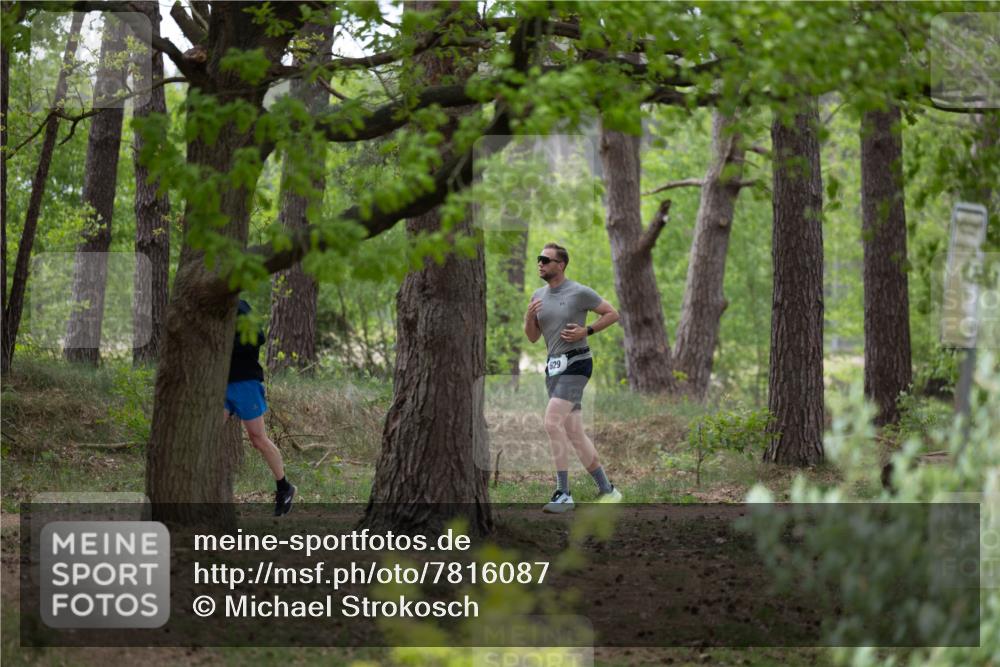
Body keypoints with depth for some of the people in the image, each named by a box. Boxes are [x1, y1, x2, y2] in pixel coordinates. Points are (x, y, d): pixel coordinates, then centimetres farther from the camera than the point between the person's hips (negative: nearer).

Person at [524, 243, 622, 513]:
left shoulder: (580, 292, -7)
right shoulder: (539, 295, 12)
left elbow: (612, 314, 0)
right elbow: (533, 337, 15)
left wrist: (586, 331, -11)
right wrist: (529, 316, -5)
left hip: (575, 364, -8)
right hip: (554, 367, 8)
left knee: (552, 422, -22)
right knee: (574, 434, 7)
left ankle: (563, 493, -20)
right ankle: (607, 490, 17)